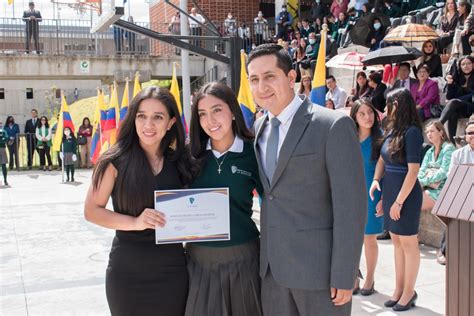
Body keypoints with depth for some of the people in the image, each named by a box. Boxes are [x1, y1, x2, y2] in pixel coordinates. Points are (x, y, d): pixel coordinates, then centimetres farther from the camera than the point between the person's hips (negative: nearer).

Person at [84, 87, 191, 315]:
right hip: (128, 272, -3)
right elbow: (92, 211, -6)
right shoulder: (116, 161, -7)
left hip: (173, 270, 3)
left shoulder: (178, 162, 3)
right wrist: (135, 222, -20)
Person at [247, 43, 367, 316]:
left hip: (319, 267, -6)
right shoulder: (259, 128, 9)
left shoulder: (334, 126, -11)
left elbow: (351, 205, -14)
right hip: (272, 267, 6)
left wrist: (343, 277, -15)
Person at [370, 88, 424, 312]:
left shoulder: (412, 132, -15)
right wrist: (376, 180, -2)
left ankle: (409, 292, 16)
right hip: (389, 191, 8)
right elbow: (382, 159, 16)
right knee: (396, 242, 15)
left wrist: (399, 201, -17)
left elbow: (413, 171, -17)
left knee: (408, 243, 4)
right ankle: (399, 289, 26)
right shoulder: (391, 130, 7)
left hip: (406, 194, -8)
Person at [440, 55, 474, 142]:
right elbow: (449, 97, 7)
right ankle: (452, 142, -40)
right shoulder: (457, 79, 12)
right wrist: (449, 84, -9)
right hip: (458, 109, 3)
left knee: (453, 102, -32)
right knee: (452, 114, -33)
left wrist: (456, 99, -12)